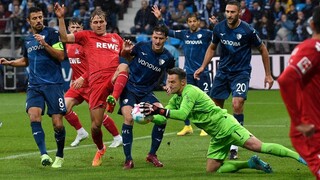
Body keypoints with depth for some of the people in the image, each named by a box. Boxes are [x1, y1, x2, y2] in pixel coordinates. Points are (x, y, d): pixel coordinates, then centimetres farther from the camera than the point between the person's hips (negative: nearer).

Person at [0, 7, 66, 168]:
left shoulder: (51, 33, -2)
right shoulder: (27, 40, 16)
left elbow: (61, 56, -11)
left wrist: (45, 44, -20)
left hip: (53, 84, -4)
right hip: (34, 85, 5)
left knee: (58, 123, -6)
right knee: (34, 116, -20)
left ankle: (59, 156, 16)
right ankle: (44, 154, -24)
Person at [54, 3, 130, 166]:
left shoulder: (116, 38, 21)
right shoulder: (86, 36, 15)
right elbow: (64, 38, 3)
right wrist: (61, 18, -7)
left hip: (114, 80, 1)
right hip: (96, 83, 0)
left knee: (123, 66, -36)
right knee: (96, 125, -2)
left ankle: (112, 100, -49)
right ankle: (100, 149, 29)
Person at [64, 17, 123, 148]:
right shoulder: (68, 45, 10)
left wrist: (82, 78, -22)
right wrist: (73, 79, 15)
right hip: (77, 83, 7)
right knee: (64, 107, -8)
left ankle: (117, 137, 9)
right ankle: (81, 132, 9)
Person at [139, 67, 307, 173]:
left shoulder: (190, 91, -16)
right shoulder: (175, 99, 12)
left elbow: (182, 114, -29)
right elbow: (162, 119, 12)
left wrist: (160, 110, -32)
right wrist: (150, 116, -8)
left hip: (225, 125, -9)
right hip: (217, 135, 9)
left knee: (257, 146, -21)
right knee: (211, 169, 2)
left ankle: (299, 156, -20)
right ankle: (252, 163, 9)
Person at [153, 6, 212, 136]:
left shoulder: (205, 34, -5)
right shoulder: (184, 34, 8)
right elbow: (168, 32, 16)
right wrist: (160, 19, 8)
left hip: (202, 72, -4)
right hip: (188, 72, 4)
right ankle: (187, 127, 15)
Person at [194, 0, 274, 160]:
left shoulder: (247, 30, -15)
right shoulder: (219, 28, -4)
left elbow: (263, 50, -1)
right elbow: (212, 48, 15)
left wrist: (268, 74, 1)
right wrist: (203, 67, 4)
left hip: (241, 73, -4)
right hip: (223, 71, 4)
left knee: (237, 104, -22)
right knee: (215, 107, 3)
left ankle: (234, 146, -15)